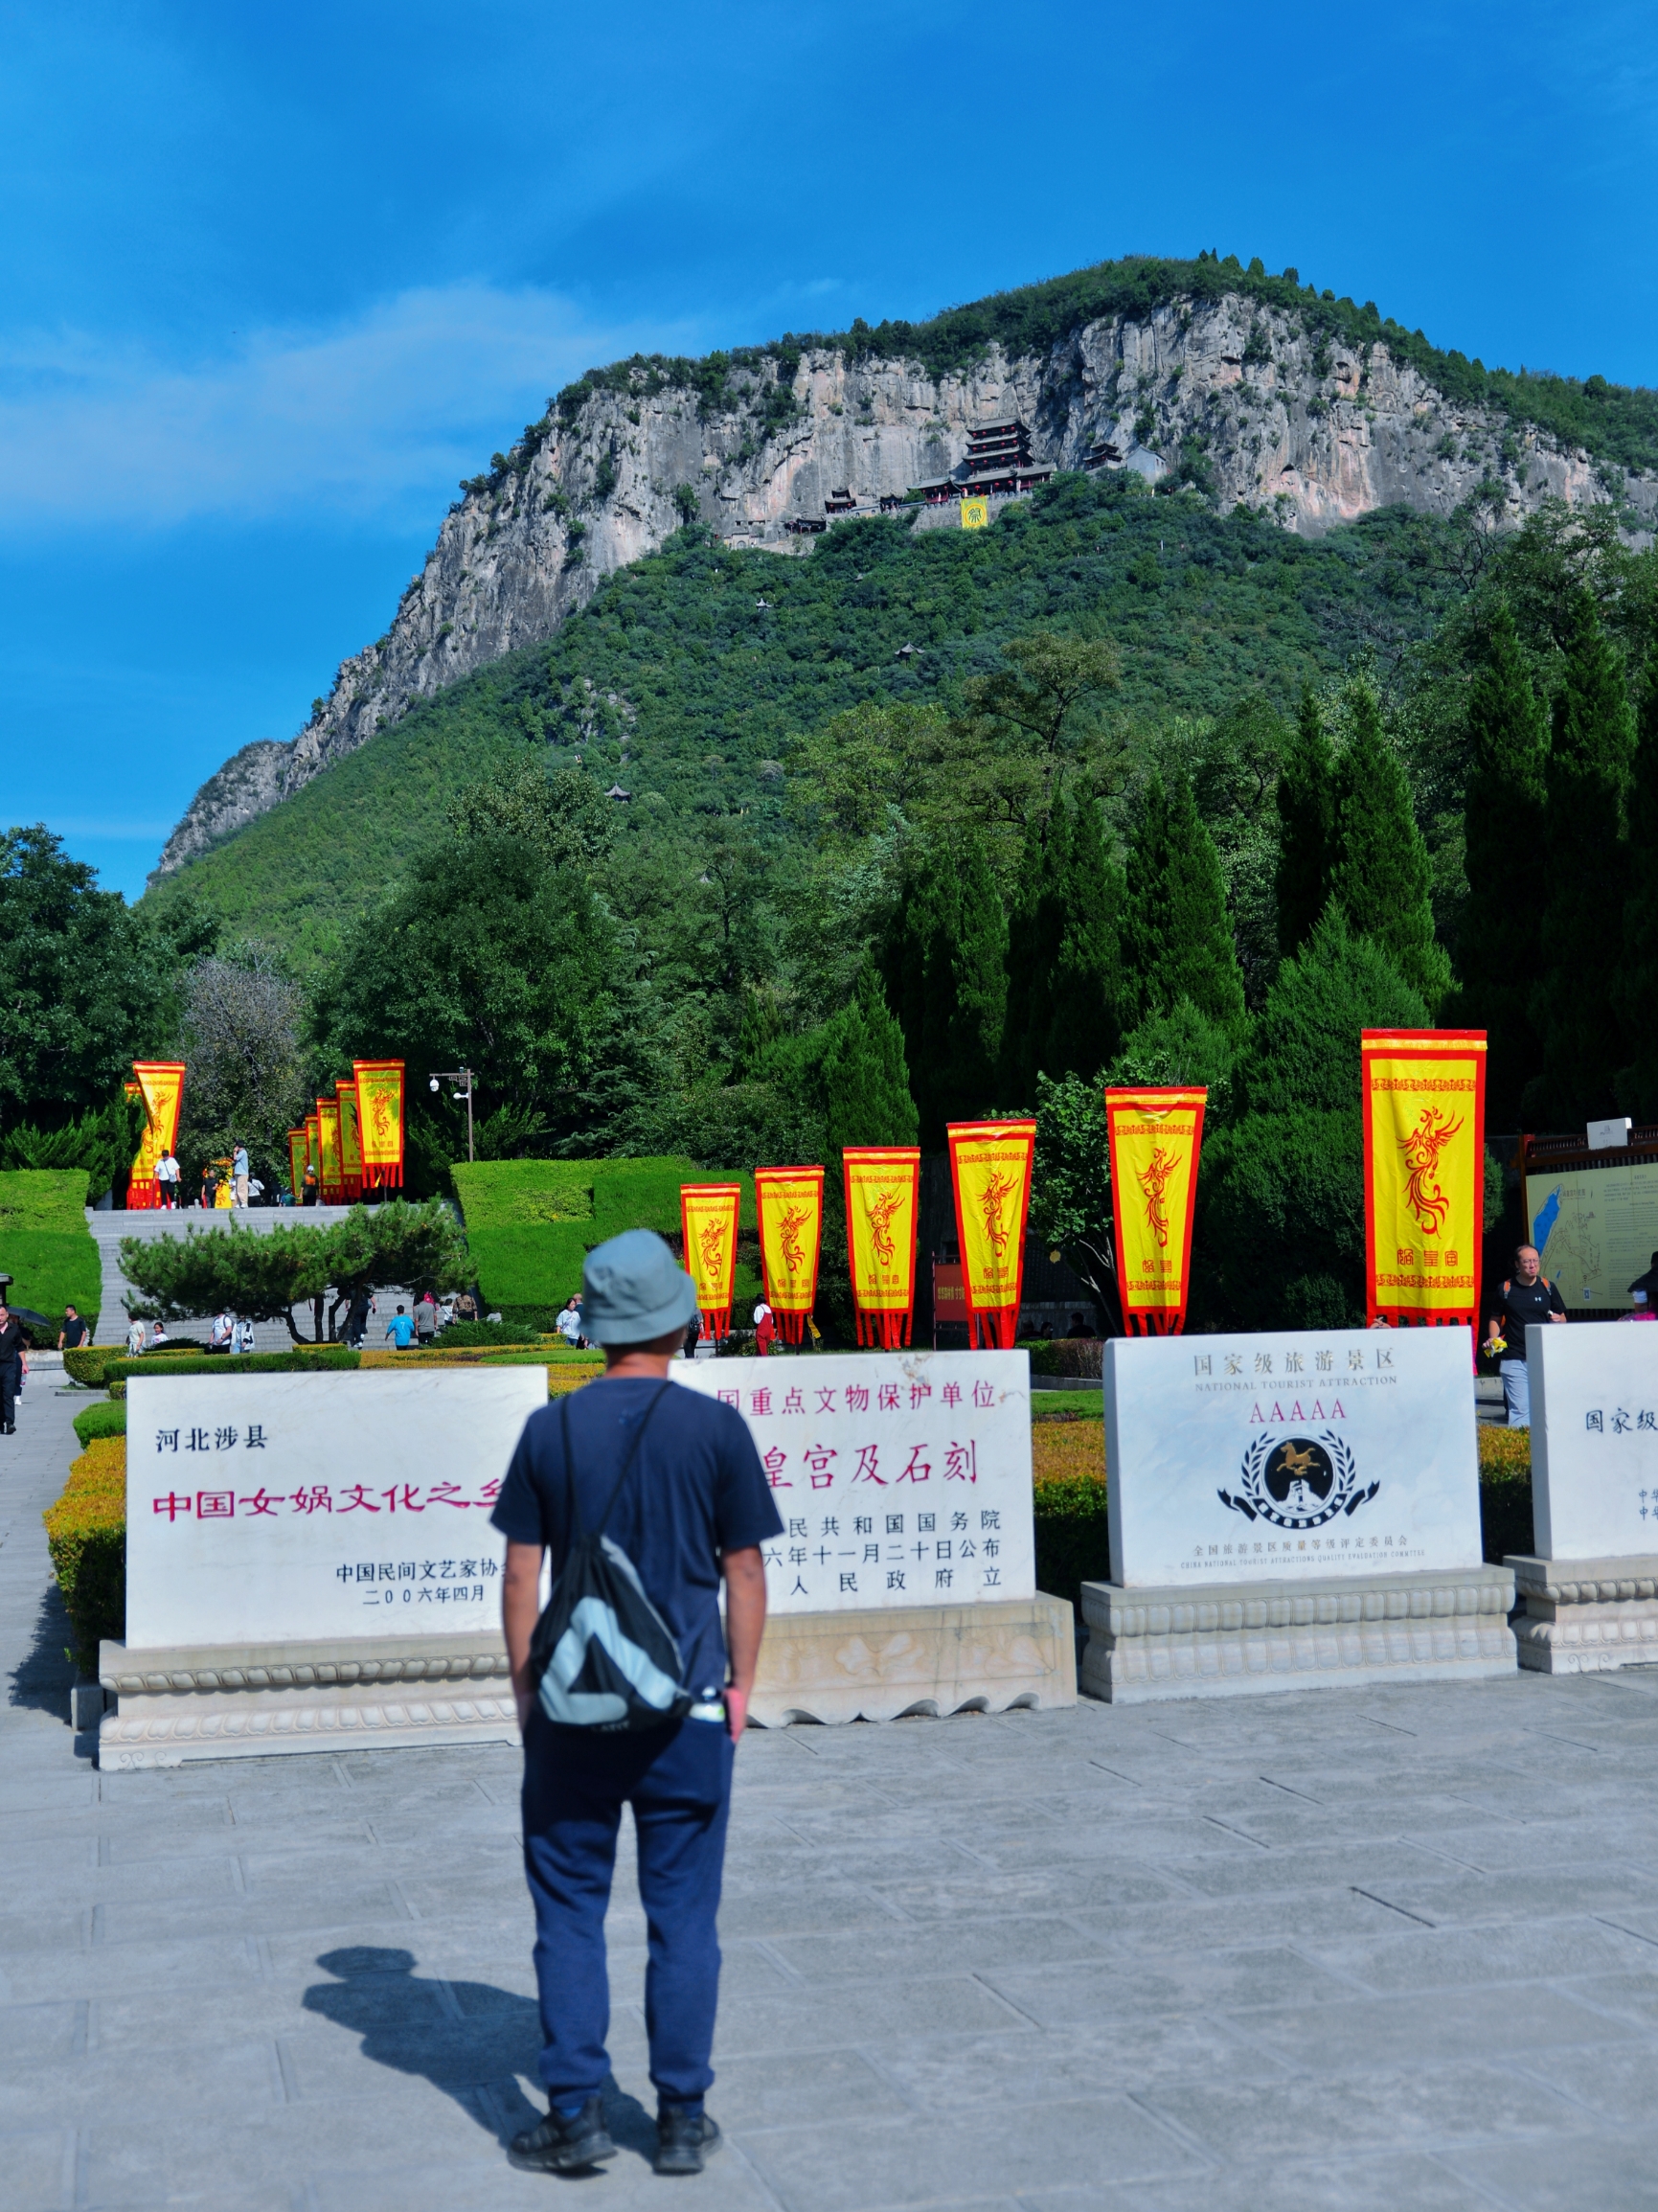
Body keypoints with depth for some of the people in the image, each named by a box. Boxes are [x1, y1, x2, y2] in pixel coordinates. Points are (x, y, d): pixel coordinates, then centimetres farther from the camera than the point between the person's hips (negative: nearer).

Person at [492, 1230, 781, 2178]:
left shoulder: (552, 1428, -2)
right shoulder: (715, 1426, -5)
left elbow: (522, 1575, 1)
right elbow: (745, 1571, -1)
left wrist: (526, 1689, 10)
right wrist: (740, 1684, 9)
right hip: (686, 1707, 0)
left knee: (569, 1910, 11)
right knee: (683, 1915, 9)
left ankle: (578, 2115, 13)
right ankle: (683, 2119, 15)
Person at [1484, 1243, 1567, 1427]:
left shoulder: (1548, 1287, 7)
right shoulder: (1505, 1288, 3)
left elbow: (1562, 1317, 14)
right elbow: (1496, 1319, 11)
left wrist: (1558, 1319, -9)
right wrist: (1493, 1339, -7)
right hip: (1513, 1359, -2)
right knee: (1519, 1409, -6)